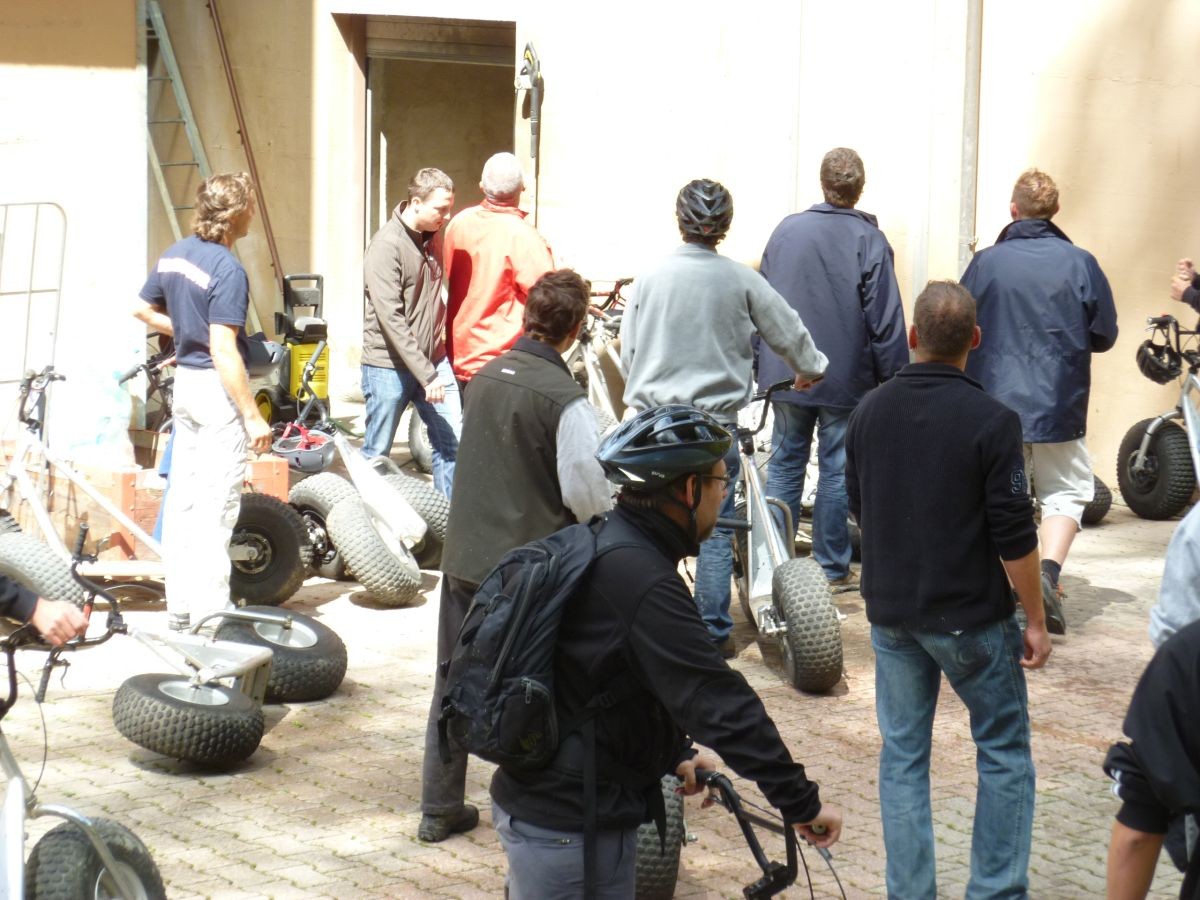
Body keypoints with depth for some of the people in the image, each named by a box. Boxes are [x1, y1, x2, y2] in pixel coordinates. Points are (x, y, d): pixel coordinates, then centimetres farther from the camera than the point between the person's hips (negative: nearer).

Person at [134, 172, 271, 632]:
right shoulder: (227, 269, -19)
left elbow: (143, 309, 18)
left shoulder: (175, 254, 6)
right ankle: (210, 616, -2)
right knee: (216, 507, -4)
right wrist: (253, 416, -19)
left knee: (182, 499, 13)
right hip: (218, 388, -9)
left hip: (185, 379, 9)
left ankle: (179, 608, 20)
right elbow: (224, 351, -23)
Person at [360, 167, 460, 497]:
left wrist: (442, 333, 13)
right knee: (376, 455, 4)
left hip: (433, 360, 7)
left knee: (452, 442, 1)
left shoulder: (431, 239, 8)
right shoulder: (386, 245, -16)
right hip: (390, 365, -7)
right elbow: (391, 318, -21)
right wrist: (425, 375, -22)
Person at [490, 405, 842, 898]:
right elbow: (722, 704, -26)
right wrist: (802, 803, -21)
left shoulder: (603, 545, 8)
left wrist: (677, 754, 23)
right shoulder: (640, 581, -25)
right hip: (569, 832, -10)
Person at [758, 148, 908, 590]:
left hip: (786, 375, 3)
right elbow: (885, 320, -12)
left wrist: (762, 365, 17)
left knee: (784, 465, 12)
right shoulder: (869, 241, -10)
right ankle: (832, 569, 9)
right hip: (845, 379, -3)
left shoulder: (786, 230, 2)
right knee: (836, 470, 4)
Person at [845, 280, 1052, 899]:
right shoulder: (991, 422, -16)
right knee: (1004, 751, 9)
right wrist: (1036, 621, -5)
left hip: (889, 611, 4)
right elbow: (1015, 538, -15)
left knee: (902, 752, 11)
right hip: (970, 615, -4)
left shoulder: (869, 411, 0)